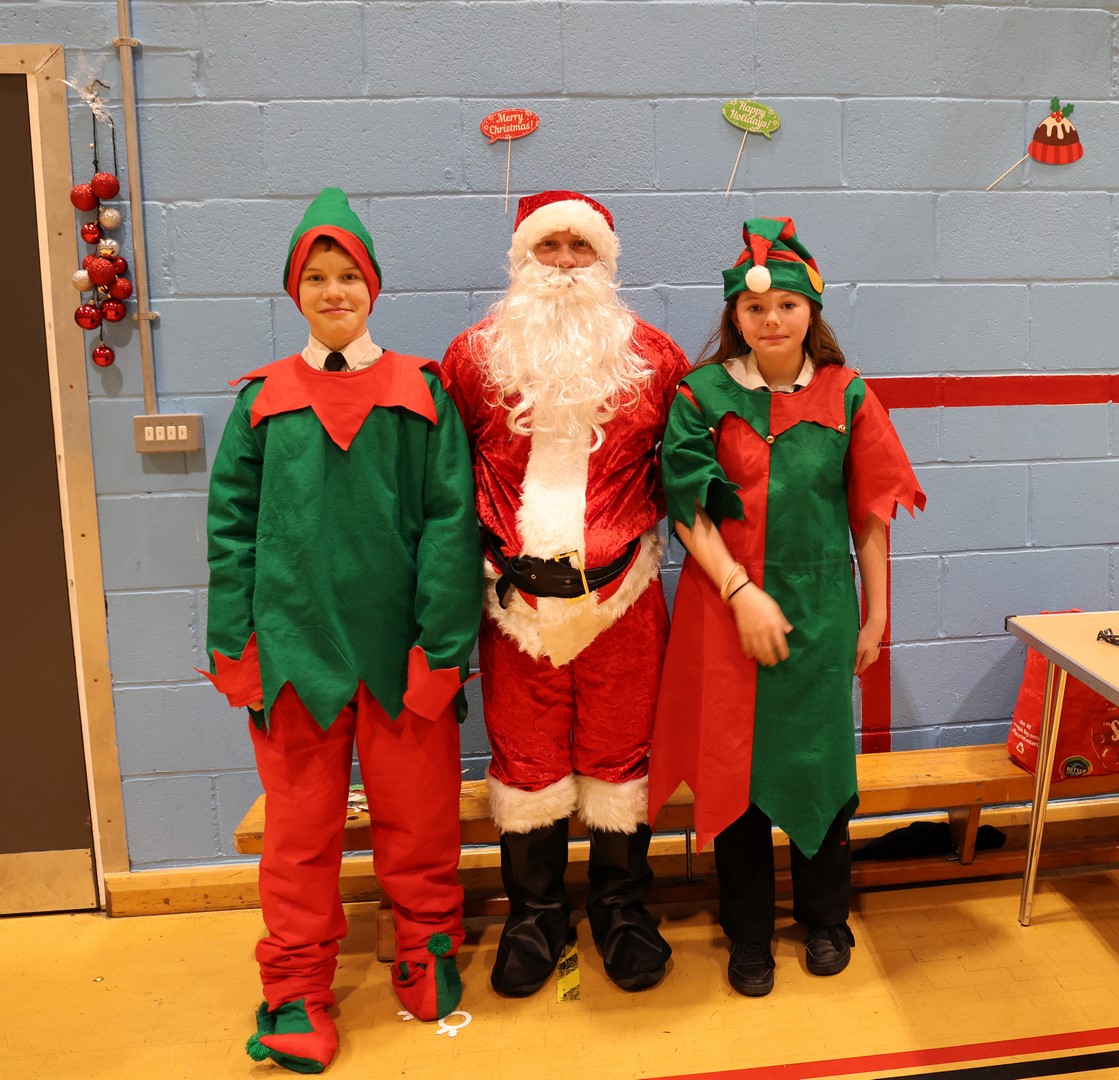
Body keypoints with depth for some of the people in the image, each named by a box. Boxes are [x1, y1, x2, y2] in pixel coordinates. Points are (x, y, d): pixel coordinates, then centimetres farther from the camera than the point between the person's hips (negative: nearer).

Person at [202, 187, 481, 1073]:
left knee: (418, 816, 10)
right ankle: (296, 993, 26)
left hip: (398, 646, -1)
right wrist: (233, 646, -1)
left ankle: (429, 950, 33)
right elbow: (232, 524, 6)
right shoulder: (264, 400, 7)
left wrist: (442, 646, -10)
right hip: (294, 644, 1)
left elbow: (451, 523, -3)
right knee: (301, 825, 10)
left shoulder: (422, 392, 2)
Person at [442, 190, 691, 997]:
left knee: (618, 754, 11)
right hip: (517, 599, 0)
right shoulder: (473, 357, 3)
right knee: (527, 758, 10)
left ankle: (622, 907, 31)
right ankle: (535, 913, 30)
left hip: (623, 596, 0)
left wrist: (638, 523, 4)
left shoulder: (654, 356, 3)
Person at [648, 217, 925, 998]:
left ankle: (826, 918, 36)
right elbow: (690, 509, -7)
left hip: (820, 609, 1)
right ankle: (748, 935, 27)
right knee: (737, 768, 8)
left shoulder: (847, 397, 1)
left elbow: (871, 516, 4)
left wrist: (874, 616, 5)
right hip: (726, 610, -1)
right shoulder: (702, 396, -2)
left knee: (819, 764, 12)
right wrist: (743, 592, -16)